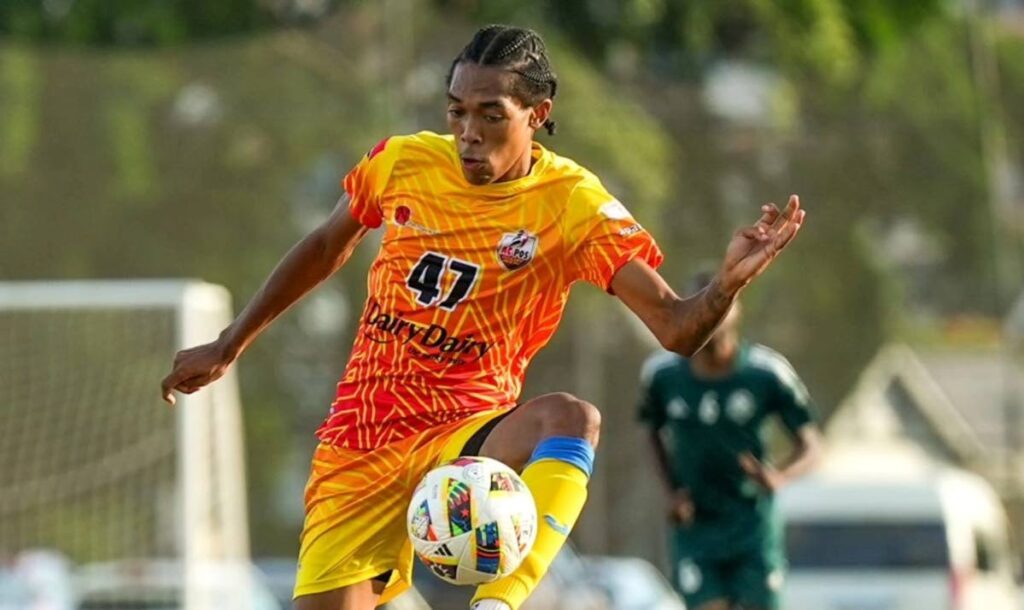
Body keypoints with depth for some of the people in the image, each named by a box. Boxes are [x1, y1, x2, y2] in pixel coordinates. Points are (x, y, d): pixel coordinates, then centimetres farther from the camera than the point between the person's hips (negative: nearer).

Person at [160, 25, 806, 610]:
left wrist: (728, 283, -37)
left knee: (572, 418, -35)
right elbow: (326, 248, 19)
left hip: (464, 437, -3)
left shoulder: (572, 204, -9)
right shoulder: (402, 162, -1)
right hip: (358, 447, 3)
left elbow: (674, 326, -15)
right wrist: (228, 347, 24)